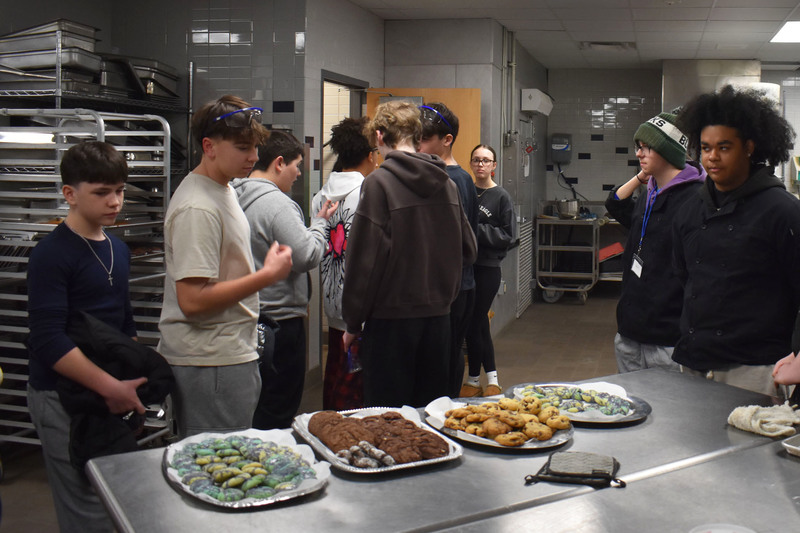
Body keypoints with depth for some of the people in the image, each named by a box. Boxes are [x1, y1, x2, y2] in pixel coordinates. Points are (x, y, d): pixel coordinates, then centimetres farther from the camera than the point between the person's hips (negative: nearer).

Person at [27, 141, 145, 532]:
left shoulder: (118, 249, 10)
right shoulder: (52, 255, -14)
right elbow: (49, 342, -20)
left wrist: (135, 380, 13)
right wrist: (111, 387, -20)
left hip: (110, 393, 8)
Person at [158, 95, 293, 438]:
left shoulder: (223, 190, 14)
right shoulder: (197, 209, -19)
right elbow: (192, 300, -25)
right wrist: (267, 275, -19)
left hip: (231, 355, 10)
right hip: (209, 365, -10)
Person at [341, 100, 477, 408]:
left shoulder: (379, 183, -13)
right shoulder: (446, 184, 4)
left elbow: (364, 259, -13)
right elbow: (468, 250, 11)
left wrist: (352, 324, -5)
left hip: (391, 319, -5)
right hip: (439, 315, 6)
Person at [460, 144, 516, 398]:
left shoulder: (501, 196, -4)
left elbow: (508, 235, -8)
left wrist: (477, 230, -15)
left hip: (487, 269, -5)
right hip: (464, 265, 5)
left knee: (474, 324, -2)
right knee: (480, 323, 12)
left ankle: (473, 381, 13)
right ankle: (492, 379, 23)